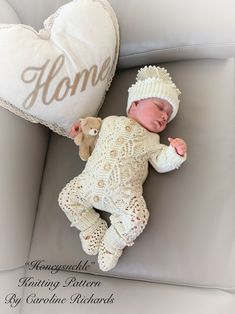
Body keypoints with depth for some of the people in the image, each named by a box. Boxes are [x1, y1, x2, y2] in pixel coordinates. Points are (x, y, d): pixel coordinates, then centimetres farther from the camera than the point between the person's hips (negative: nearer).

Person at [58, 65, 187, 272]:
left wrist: (176, 152, -12)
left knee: (138, 217, -24)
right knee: (66, 197, -3)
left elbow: (161, 163, 4)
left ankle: (112, 243, 5)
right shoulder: (110, 122, 16)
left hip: (124, 192, -2)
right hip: (90, 182, 2)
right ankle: (93, 228, 14)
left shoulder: (151, 140, 14)